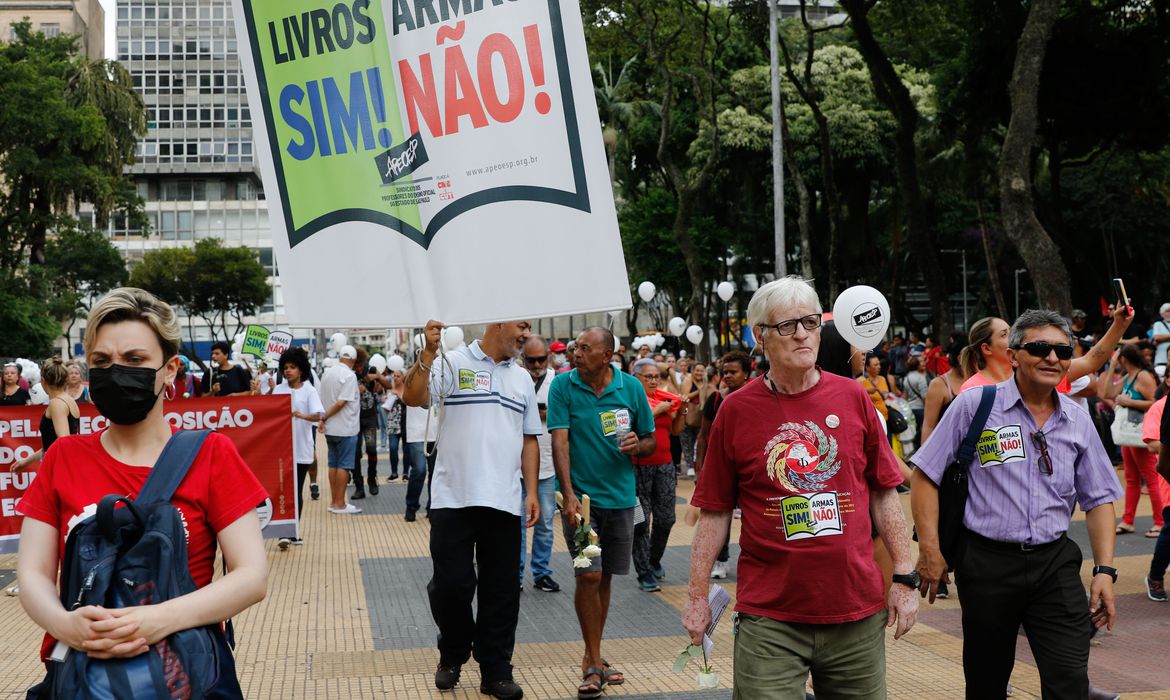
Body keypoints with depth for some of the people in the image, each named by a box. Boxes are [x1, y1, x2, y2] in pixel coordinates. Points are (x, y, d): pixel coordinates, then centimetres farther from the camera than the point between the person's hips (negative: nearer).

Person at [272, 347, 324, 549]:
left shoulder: (309, 391, -1)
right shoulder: (278, 390, 7)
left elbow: (318, 416, -14)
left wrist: (302, 415, -32)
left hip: (301, 447, -1)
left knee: (297, 491, 6)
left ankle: (294, 533, 13)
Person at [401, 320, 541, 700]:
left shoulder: (522, 378, 14)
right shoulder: (452, 364, -2)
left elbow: (529, 439, 15)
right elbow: (412, 398, -15)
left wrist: (532, 491, 7)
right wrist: (428, 352, -26)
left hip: (504, 502, 4)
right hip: (454, 498, -4)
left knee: (501, 590, 7)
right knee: (451, 585, 1)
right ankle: (452, 654, 26)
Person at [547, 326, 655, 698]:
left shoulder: (631, 388, -1)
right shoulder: (563, 385, -6)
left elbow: (651, 441, 8)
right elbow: (559, 442, -12)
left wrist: (638, 446, -16)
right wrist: (568, 495, -22)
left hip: (620, 496, 3)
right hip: (581, 496, -3)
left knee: (604, 577, 11)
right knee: (589, 576, -10)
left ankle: (592, 656, 25)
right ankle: (594, 663, 2)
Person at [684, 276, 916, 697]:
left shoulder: (852, 398, 4)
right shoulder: (736, 411, -2)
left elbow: (884, 494, 8)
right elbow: (714, 513, 2)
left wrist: (904, 577, 4)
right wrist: (697, 596, -1)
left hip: (858, 613, 2)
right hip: (769, 620, -2)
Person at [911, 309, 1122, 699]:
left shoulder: (1078, 421, 7)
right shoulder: (974, 406, -5)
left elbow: (1099, 499, 13)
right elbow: (925, 475, -4)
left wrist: (1105, 569, 2)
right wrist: (930, 552, -9)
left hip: (1055, 564, 2)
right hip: (988, 561, -2)